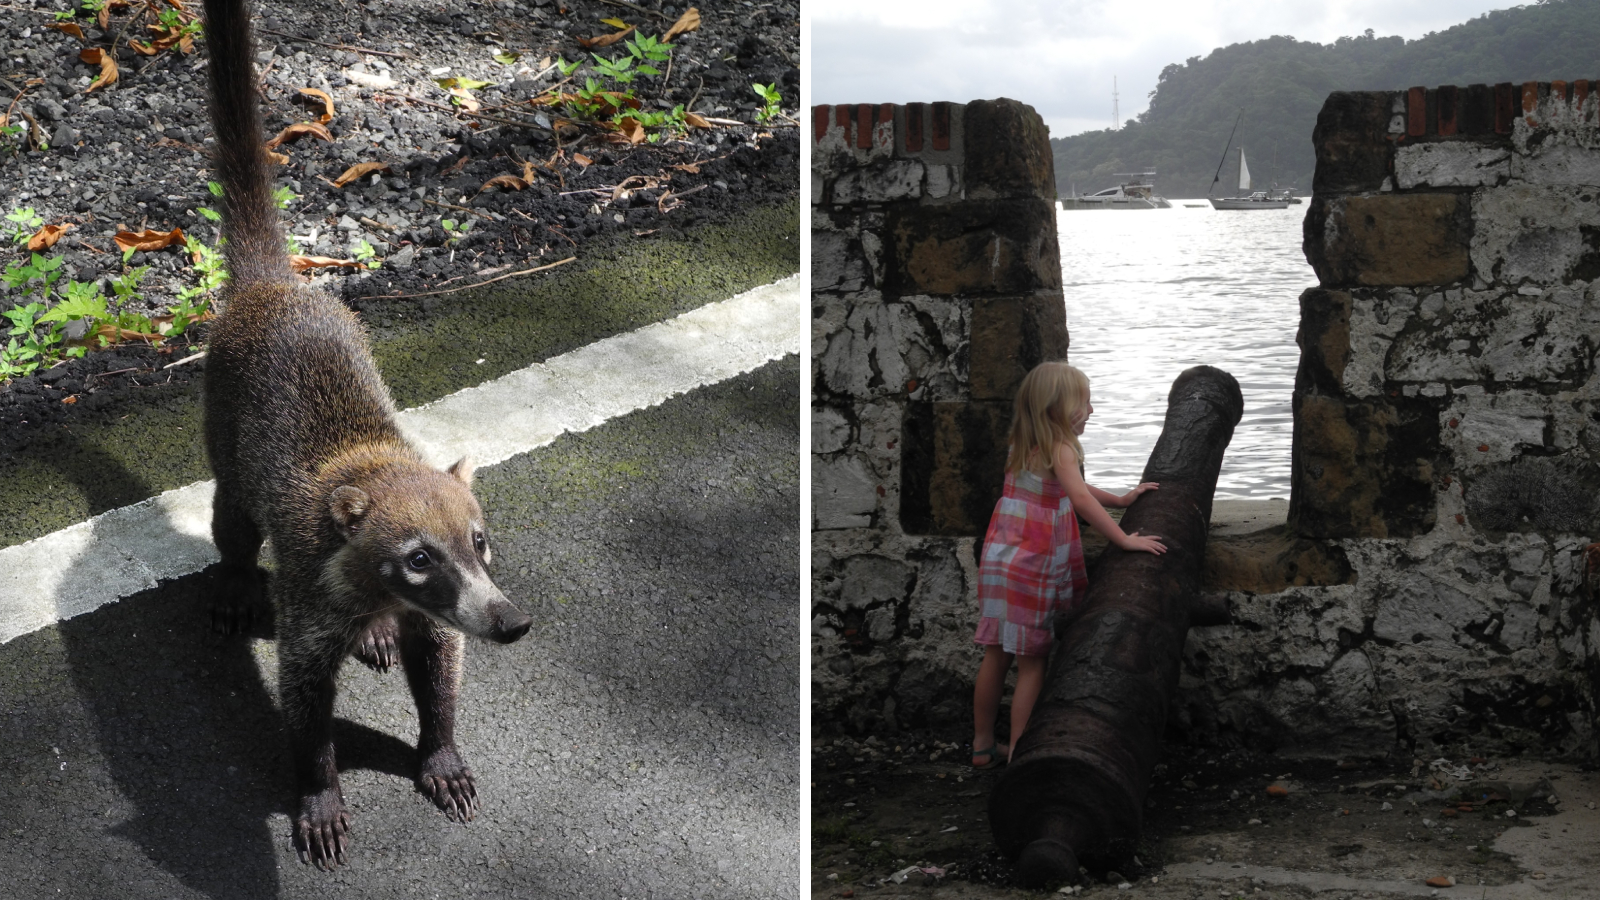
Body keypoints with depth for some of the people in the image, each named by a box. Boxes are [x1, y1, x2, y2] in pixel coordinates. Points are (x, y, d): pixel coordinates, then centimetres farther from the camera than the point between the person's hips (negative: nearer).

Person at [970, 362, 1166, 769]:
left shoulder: (1023, 448, 13)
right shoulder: (1060, 449, -13)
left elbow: (1071, 488, 25)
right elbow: (1080, 499, -26)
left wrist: (1119, 500, 25)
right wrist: (1124, 539, -24)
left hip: (998, 562, 8)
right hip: (1032, 571, -8)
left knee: (996, 655, 15)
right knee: (1032, 661, 0)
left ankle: (982, 745, 23)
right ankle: (1019, 752, 2)